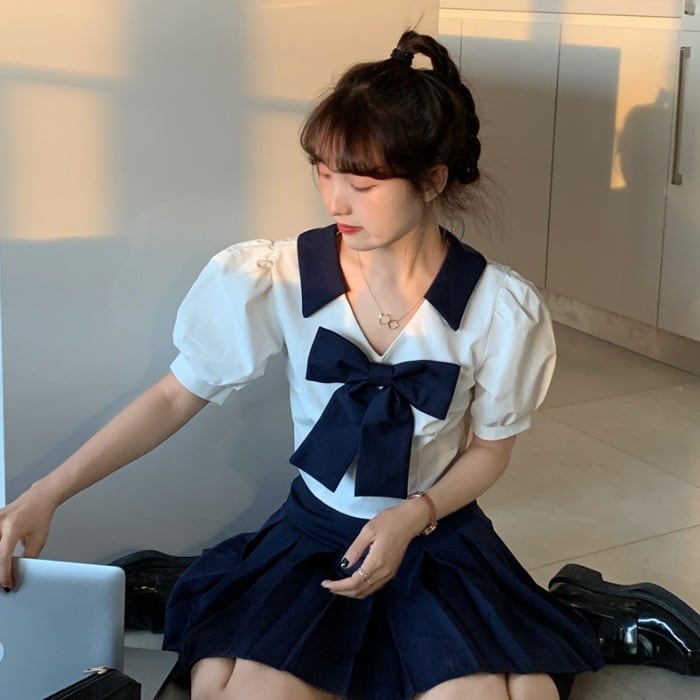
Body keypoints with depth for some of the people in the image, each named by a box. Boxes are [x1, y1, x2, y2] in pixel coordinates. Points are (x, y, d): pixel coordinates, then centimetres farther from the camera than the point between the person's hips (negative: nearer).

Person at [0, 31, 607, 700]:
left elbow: (488, 448, 1)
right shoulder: (274, 280, -16)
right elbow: (175, 395, -7)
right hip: (313, 531, 1)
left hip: (438, 531, 0)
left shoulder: (500, 309, -15)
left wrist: (412, 517, -17)